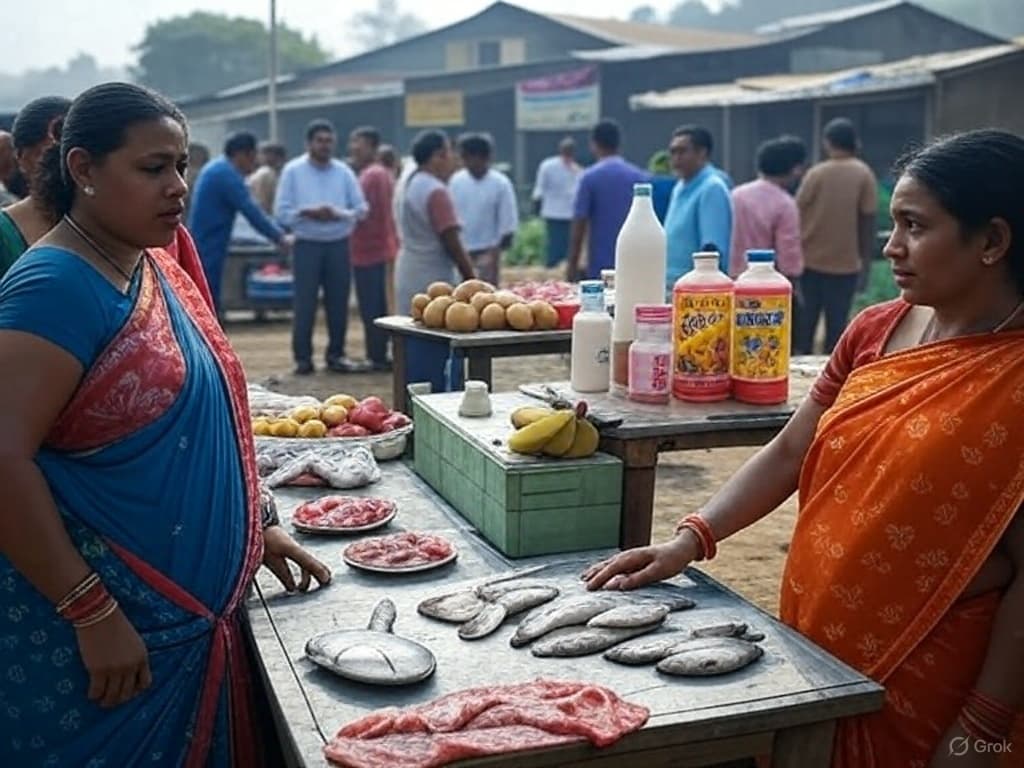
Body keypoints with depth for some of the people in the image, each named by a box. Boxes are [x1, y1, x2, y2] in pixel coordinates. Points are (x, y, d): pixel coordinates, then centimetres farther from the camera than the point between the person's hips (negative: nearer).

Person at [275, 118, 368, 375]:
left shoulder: (344, 171, 6)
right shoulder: (293, 171, 1)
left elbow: (360, 209, 3)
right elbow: (282, 211, -3)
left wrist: (337, 214, -14)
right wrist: (308, 213, -17)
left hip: (338, 244, 2)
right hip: (307, 245, -2)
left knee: (338, 303, 6)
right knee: (304, 303, -1)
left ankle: (336, 355, 17)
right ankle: (302, 357, 8)